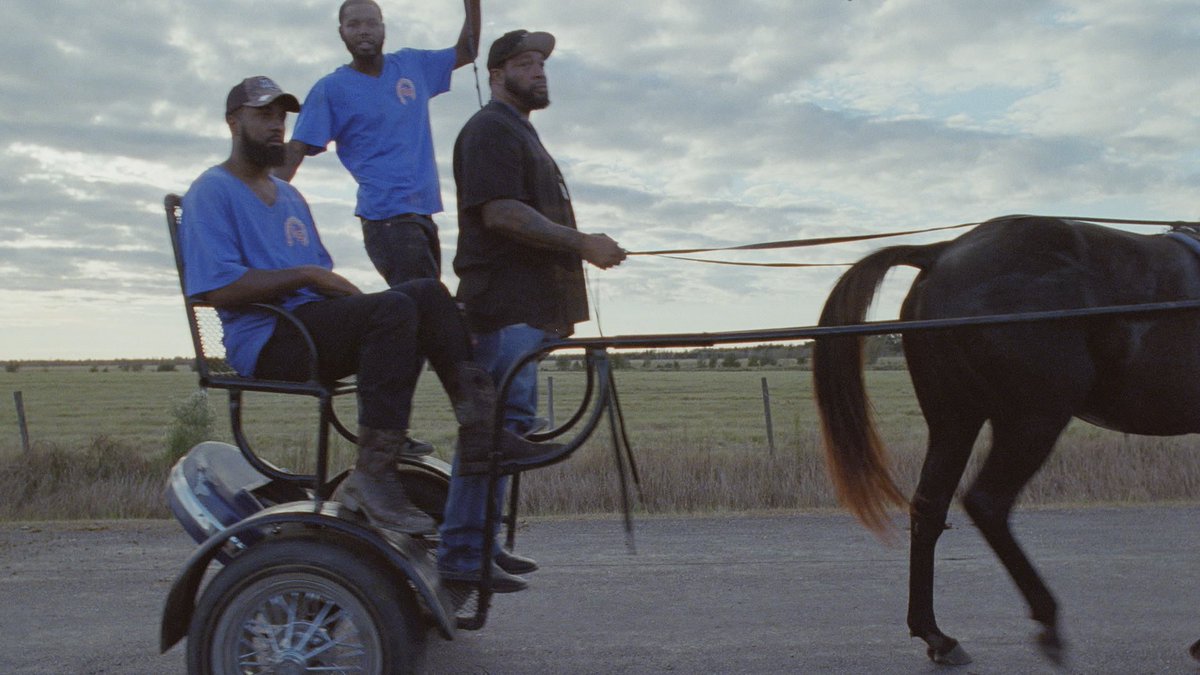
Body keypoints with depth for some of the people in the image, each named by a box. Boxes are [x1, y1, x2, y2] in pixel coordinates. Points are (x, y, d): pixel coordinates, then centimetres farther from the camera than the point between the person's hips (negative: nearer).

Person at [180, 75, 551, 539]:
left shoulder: (288, 195, 28)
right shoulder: (211, 192, 0)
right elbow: (220, 288, -15)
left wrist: (340, 287, 1)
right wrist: (308, 275, -14)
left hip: (315, 323, 8)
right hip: (267, 341, -8)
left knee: (427, 293, -10)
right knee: (393, 309, -30)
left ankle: (480, 428, -19)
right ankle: (373, 476, -32)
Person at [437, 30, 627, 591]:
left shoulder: (520, 133, 28)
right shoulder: (491, 129, -5)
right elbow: (500, 212, -18)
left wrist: (558, 308, 25)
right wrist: (582, 244, -18)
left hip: (528, 303, 10)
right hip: (505, 303, -10)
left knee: (507, 421, 11)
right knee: (500, 421, -13)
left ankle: (478, 543, 19)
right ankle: (461, 555, -9)